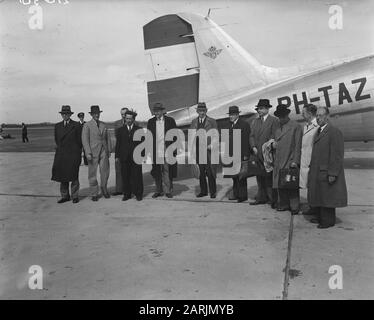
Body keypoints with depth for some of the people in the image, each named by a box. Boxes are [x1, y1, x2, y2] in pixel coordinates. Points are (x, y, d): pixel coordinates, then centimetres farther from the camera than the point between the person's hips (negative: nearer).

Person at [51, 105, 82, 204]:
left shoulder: (76, 125, 1)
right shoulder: (57, 126, 12)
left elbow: (79, 140, 4)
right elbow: (56, 140, 21)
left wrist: (78, 154, 6)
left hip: (73, 154, -4)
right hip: (61, 154, 4)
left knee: (74, 176, -1)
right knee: (62, 176, 4)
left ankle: (75, 196, 7)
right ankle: (65, 196, 12)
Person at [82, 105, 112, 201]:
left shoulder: (103, 125, 13)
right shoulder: (87, 125, 0)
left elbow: (108, 138, 16)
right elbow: (85, 140, -6)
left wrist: (109, 150, 11)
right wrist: (88, 153, -14)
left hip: (103, 152, 3)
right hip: (92, 153, -3)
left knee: (105, 171, -1)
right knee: (92, 173, 2)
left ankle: (104, 189, 22)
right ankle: (94, 194, 13)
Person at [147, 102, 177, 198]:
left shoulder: (170, 120, 4)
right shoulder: (151, 122, 10)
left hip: (167, 152, -2)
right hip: (155, 152, 2)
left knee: (167, 171, 0)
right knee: (156, 172, 6)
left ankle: (168, 191, 9)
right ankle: (158, 191, 17)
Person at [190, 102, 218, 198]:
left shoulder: (212, 121, 3)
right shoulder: (194, 122, 14)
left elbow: (216, 136, 2)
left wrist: (211, 145, -12)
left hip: (208, 150, -3)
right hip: (197, 150, 4)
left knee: (210, 172, -5)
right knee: (200, 172, 6)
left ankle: (213, 192, 6)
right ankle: (203, 191, 17)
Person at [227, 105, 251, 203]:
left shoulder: (244, 124, -6)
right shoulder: (230, 125, 16)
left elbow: (246, 140, -10)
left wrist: (246, 154, -14)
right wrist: (228, 153, 10)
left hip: (241, 155, -7)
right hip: (232, 155, 7)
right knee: (234, 175, 10)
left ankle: (243, 195, 5)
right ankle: (236, 194, 18)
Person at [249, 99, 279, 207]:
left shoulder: (274, 121, -1)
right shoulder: (254, 121, 18)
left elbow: (274, 136, -8)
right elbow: (251, 136, 14)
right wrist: (254, 147, -1)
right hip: (257, 153, 6)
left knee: (269, 177, -6)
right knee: (259, 177, 9)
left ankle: (272, 199, 2)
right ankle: (261, 197, 17)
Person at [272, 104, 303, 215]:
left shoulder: (296, 126, -3)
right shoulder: (278, 127, 16)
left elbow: (298, 145, -7)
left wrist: (295, 161, -13)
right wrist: (273, 144, 3)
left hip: (290, 161, -6)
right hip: (278, 162, 6)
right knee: (280, 184, 6)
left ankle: (294, 207, 7)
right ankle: (284, 204, 18)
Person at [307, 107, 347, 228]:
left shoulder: (334, 132, -14)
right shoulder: (318, 132, 14)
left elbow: (337, 155, -18)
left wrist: (332, 173, -21)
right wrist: (312, 168, 12)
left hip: (327, 173, -8)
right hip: (317, 172, 8)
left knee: (327, 198, 2)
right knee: (318, 196, 16)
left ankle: (328, 221, 14)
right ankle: (320, 217, 29)